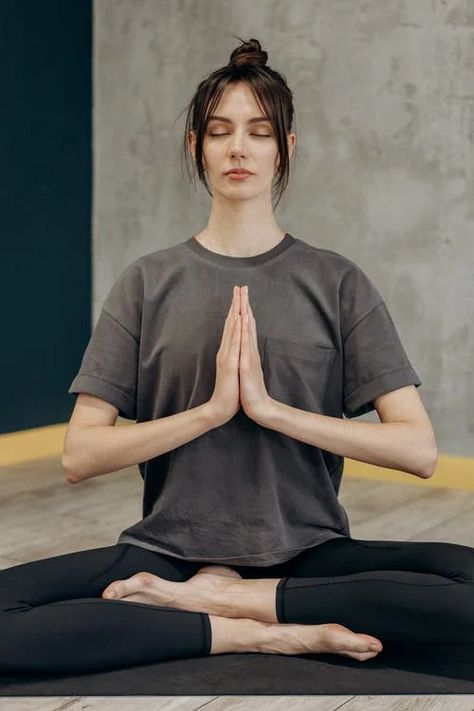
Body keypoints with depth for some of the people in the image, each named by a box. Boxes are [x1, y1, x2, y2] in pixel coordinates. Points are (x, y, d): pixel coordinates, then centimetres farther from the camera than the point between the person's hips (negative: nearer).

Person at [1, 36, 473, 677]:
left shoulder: (337, 282, 4)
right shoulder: (148, 283, 5)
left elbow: (420, 449, -6)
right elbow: (79, 456, -2)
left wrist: (271, 408, -15)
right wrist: (212, 409, -15)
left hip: (308, 553, 0)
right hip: (169, 549, 0)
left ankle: (213, 599, -15)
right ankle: (272, 633, -17)